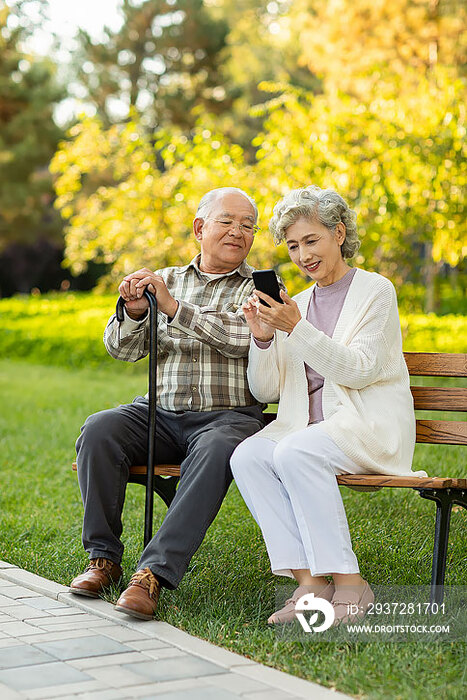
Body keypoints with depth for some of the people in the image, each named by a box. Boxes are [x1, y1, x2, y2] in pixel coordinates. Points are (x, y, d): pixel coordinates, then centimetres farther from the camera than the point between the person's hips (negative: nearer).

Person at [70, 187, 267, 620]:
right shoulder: (165, 281, 17)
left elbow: (243, 337, -13)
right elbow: (123, 349, 10)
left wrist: (173, 307, -17)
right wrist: (133, 312, -12)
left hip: (228, 416, -3)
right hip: (161, 412, 3)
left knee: (217, 451, -37)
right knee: (98, 430, -24)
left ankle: (154, 573, -39)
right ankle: (103, 559, -14)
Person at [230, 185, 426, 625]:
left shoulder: (375, 290, 1)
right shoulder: (297, 304, 17)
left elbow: (359, 370, -12)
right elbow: (264, 391, 13)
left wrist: (296, 329, -19)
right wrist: (263, 337, -5)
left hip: (371, 426, -5)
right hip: (306, 428, 6)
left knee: (295, 452, -33)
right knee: (247, 456, -24)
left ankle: (349, 583, -25)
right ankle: (308, 581, -25)